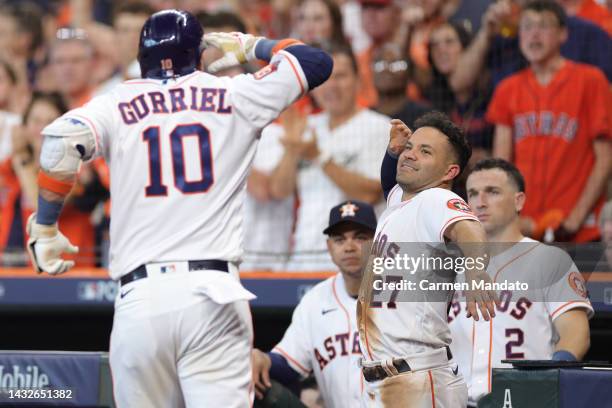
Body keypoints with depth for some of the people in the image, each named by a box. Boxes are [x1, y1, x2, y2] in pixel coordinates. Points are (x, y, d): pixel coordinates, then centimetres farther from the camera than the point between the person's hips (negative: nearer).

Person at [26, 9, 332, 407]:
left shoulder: (119, 104, 9)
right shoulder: (233, 96, 10)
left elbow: (61, 141, -10)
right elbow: (317, 62, 18)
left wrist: (45, 226, 0)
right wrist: (252, 45, 33)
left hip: (139, 298, 1)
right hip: (214, 292, -1)